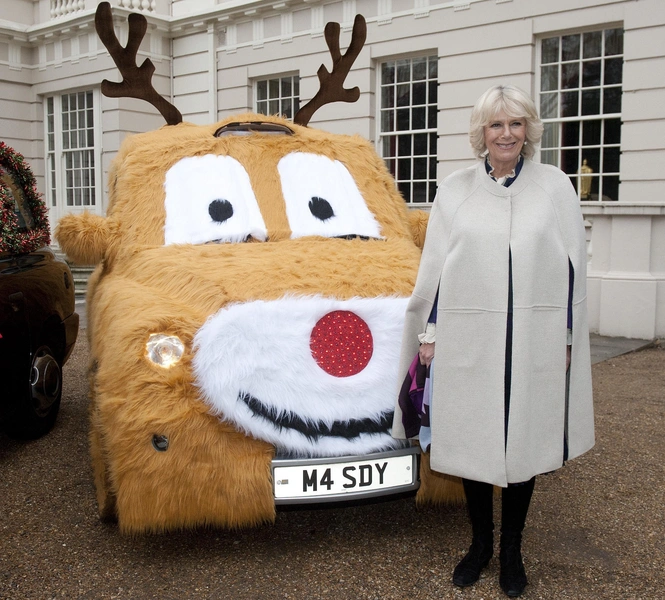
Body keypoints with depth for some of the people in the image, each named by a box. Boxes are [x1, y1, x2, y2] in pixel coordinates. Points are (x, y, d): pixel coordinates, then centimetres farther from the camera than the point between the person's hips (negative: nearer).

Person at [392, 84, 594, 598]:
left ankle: (511, 551, 27)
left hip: (535, 343, 0)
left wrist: (565, 338, 1)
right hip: (467, 340, 1)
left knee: (523, 444, 8)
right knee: (471, 442, 8)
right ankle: (481, 544, 28)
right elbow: (434, 268, 7)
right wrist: (428, 333, 3)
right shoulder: (454, 190, 6)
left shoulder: (556, 187, 4)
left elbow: (572, 269, 5)